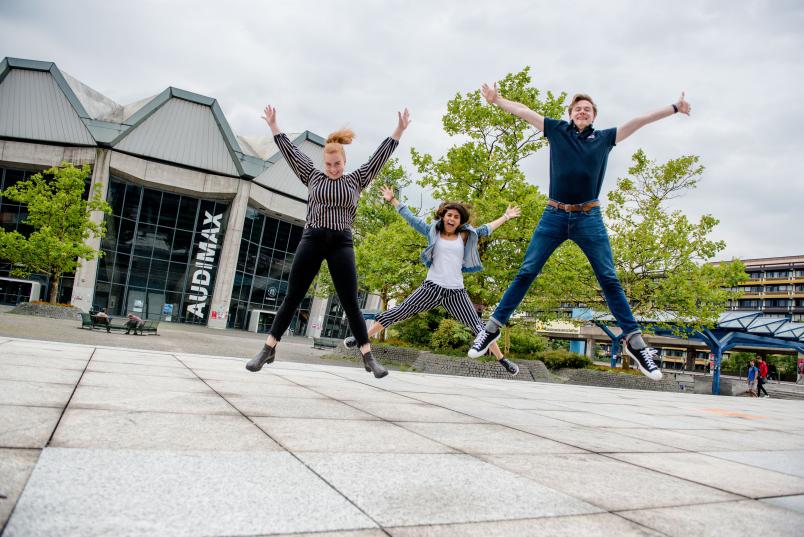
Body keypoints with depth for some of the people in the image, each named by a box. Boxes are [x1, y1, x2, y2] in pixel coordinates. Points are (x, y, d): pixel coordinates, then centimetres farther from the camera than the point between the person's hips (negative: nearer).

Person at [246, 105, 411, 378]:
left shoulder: (356, 180, 10)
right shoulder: (313, 176, 11)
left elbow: (379, 156, 9)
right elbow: (291, 151, 15)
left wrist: (399, 131, 7)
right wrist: (274, 127, 16)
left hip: (341, 244, 0)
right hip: (312, 240, 0)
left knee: (351, 303, -2)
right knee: (292, 298, 1)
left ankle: (369, 358, 1)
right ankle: (268, 349, 8)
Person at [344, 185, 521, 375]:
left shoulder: (465, 236, 9)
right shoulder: (433, 231, 6)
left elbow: (485, 229, 21)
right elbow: (411, 218, 11)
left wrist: (505, 217, 28)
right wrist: (393, 200, 15)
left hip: (456, 291, 1)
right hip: (432, 287, -1)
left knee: (478, 326, 4)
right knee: (398, 313, -4)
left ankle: (502, 360, 16)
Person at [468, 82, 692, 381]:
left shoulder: (605, 138, 13)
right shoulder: (557, 130, 12)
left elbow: (639, 121, 15)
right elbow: (524, 111, 13)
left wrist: (675, 108, 14)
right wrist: (496, 100, 14)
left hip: (589, 218, 1)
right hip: (554, 215, 0)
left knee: (609, 280, -1)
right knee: (526, 273, -3)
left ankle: (634, 342, 5)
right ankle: (493, 327, 4)